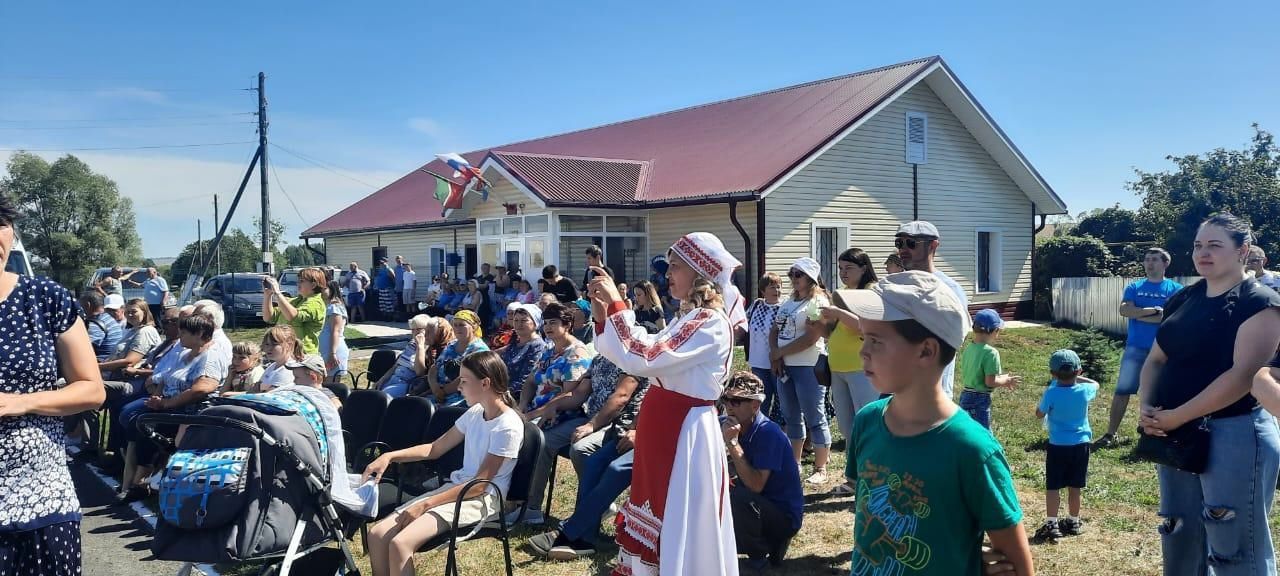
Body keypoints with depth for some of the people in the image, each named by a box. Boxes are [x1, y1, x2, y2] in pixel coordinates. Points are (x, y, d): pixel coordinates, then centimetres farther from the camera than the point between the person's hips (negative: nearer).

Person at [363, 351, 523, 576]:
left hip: (482, 499, -8)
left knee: (400, 543, -26)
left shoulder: (508, 427, -18)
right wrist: (389, 457, 3)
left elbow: (480, 485, -19)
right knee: (377, 534, -7)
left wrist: (425, 505, -19)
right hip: (455, 487, 8)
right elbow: (435, 449, 17)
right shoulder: (475, 412, 8)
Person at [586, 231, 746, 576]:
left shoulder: (710, 323, -18)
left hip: (686, 433, -10)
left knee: (681, 525, -1)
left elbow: (643, 358, -27)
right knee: (656, 519, 18)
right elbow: (643, 354, 16)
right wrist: (603, 315, 5)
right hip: (666, 430, 10)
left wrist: (616, 304, -20)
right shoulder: (689, 319, 14)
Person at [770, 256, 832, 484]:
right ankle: (794, 464, 25)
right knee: (792, 417, 15)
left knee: (815, 418, -3)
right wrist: (775, 354, -5)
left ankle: (820, 469, 4)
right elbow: (774, 331, 15)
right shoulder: (788, 303, 16)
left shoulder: (818, 302, -10)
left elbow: (811, 338, -18)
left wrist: (779, 353, -10)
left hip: (809, 367, -8)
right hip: (785, 366, 8)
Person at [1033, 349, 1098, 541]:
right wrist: (1076, 378, 16)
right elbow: (1095, 384, 18)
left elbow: (1039, 414, -2)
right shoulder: (1084, 391, -7)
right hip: (1080, 445, 3)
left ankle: (1051, 524, -2)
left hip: (1057, 446, -3)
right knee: (1075, 487, 13)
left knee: (1053, 487, 2)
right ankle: (1073, 522, 25)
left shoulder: (1051, 393, -18)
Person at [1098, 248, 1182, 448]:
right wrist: (1154, 310, -14)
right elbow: (1124, 310, -9)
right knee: (1122, 390, -2)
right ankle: (1111, 434, 0)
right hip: (1135, 347, 1)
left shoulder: (1175, 289, 1)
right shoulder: (1134, 287, 8)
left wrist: (1138, 315, -10)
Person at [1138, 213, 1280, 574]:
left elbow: (1244, 374, -20)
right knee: (1180, 537, 17)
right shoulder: (1183, 299, 11)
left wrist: (1177, 415, -20)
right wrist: (1147, 408, -7)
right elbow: (1156, 359, 12)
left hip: (1234, 436, -7)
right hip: (1177, 435, 7)